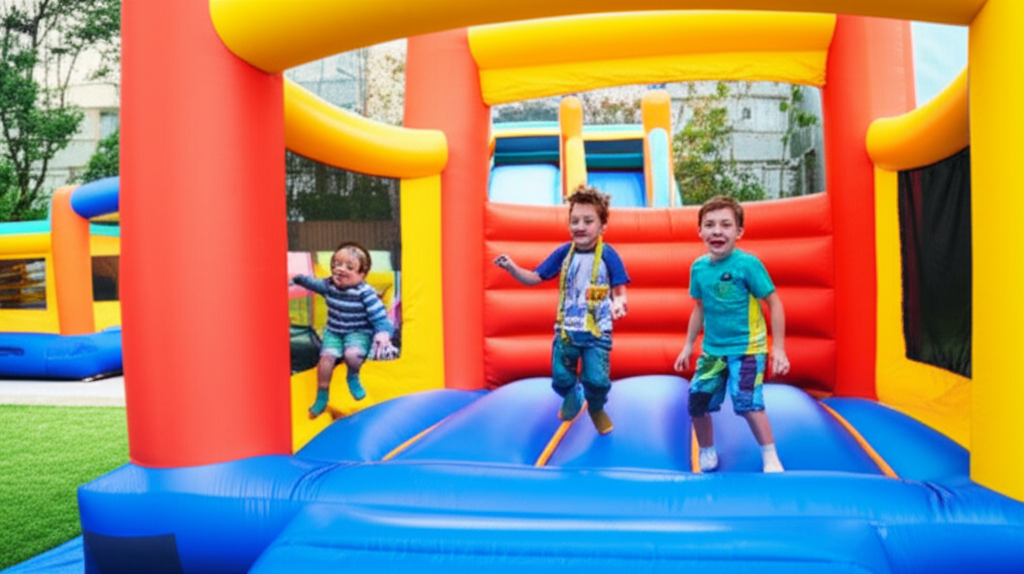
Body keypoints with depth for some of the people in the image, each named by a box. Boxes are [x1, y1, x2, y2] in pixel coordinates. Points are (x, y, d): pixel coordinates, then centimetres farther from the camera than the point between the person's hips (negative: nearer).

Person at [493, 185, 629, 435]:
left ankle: (596, 409, 29)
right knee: (561, 380, 9)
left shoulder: (608, 255, -11)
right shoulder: (564, 252, -2)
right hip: (566, 330, 3)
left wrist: (618, 304, -32)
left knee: (596, 380, -7)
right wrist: (512, 268, -14)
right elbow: (534, 278, 4)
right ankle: (573, 398, 45)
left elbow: (619, 293, -8)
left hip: (597, 332, -3)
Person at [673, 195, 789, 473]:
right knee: (697, 402, 7)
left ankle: (771, 458, 6)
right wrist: (688, 345, 17)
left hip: (746, 348, -5)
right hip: (713, 350, 6)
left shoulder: (747, 264, -15)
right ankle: (707, 455, 30)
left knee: (747, 403, -14)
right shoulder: (698, 267, 0)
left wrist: (778, 348, -12)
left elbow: (774, 303, -11)